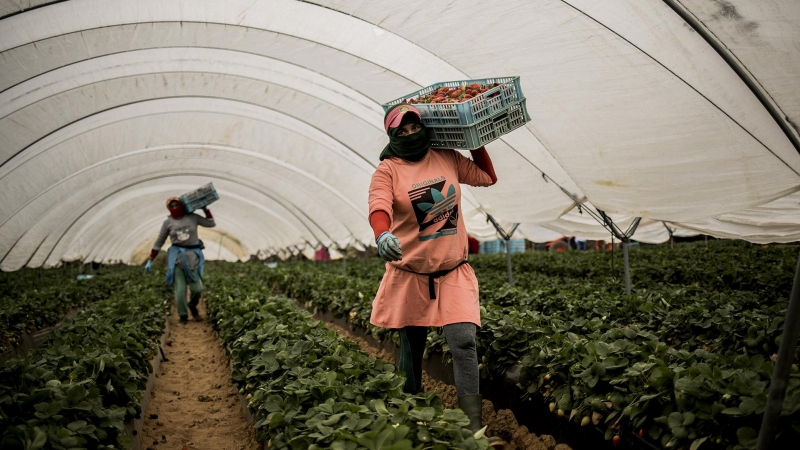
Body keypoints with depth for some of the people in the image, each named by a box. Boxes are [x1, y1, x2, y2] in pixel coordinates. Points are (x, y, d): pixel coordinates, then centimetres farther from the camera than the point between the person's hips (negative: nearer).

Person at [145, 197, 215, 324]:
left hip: (192, 256, 1)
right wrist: (150, 261, 6)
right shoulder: (168, 222, 2)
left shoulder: (192, 217, 4)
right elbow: (158, 243, 8)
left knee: (197, 288, -7)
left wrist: (205, 208, 6)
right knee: (180, 289, -6)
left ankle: (193, 305, 24)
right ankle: (183, 316, 10)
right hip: (176, 256, -1)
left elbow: (211, 223, 10)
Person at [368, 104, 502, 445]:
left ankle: (473, 428, -14)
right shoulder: (388, 170, -8)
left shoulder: (448, 159, 4)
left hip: (454, 272, 1)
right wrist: (382, 235, -47)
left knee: (464, 342, -15)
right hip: (410, 274, -1)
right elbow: (378, 207, -27)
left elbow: (487, 176, 18)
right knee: (411, 346, 14)